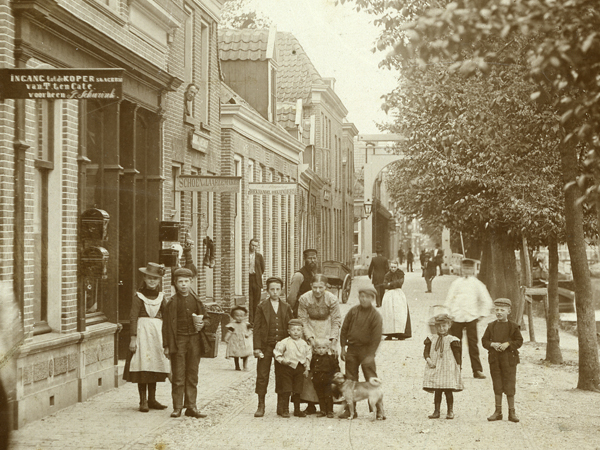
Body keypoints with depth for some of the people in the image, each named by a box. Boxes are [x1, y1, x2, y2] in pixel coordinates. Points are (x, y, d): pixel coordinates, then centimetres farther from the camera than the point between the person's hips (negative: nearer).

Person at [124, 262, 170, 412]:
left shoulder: (160, 297, 11)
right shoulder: (138, 297, -5)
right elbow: (133, 318, -9)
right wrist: (133, 338, -16)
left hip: (157, 332, 5)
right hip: (143, 331, -5)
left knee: (155, 365, 8)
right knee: (142, 367, -5)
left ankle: (152, 399, 17)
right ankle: (143, 401, 1)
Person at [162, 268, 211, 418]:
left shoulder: (196, 301, 9)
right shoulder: (172, 302, -1)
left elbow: (207, 319, 19)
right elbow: (167, 325, -1)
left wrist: (202, 324, -5)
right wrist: (166, 346, -5)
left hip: (195, 340, 3)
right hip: (178, 340, -3)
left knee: (192, 375, 6)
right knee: (178, 376, -3)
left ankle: (191, 406, 12)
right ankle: (177, 407, 3)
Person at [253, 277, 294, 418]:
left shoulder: (286, 308, 11)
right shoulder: (262, 307, 4)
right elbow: (257, 328, 0)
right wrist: (257, 347, -8)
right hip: (266, 346, -2)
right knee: (262, 376, -1)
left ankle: (281, 406, 13)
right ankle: (261, 405, 7)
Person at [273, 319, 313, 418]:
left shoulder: (304, 344, 6)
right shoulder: (285, 342, -7)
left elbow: (308, 355, 15)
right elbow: (276, 351, -5)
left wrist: (306, 368, 14)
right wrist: (282, 360, -16)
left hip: (300, 369, 3)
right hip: (287, 368, -3)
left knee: (297, 391, 8)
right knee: (286, 390, -3)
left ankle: (297, 410, 17)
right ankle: (285, 410, 3)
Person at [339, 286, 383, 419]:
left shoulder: (375, 316, -6)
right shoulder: (353, 311, 4)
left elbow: (376, 337, -9)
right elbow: (344, 329, 10)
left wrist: (370, 355, -15)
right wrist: (343, 348, 5)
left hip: (366, 350, -4)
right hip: (352, 349, 4)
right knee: (350, 379, 7)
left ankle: (378, 409, -1)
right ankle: (350, 409, 14)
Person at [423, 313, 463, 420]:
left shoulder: (452, 340, -1)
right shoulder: (431, 339, 8)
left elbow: (457, 355, 1)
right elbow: (426, 351, 6)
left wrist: (458, 368, -3)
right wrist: (428, 359, -13)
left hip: (448, 370, -3)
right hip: (434, 369, 3)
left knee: (448, 391, -1)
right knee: (437, 391, 6)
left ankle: (450, 412, 10)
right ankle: (436, 411, 13)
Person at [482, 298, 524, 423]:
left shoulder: (513, 326, -1)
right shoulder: (491, 326, 6)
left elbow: (519, 341, -1)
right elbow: (484, 340, 8)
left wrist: (508, 344, -16)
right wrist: (492, 344, -11)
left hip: (509, 359, -3)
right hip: (494, 359, 3)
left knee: (509, 385, -1)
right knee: (497, 385, 7)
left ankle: (512, 412, 7)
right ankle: (498, 411, 15)